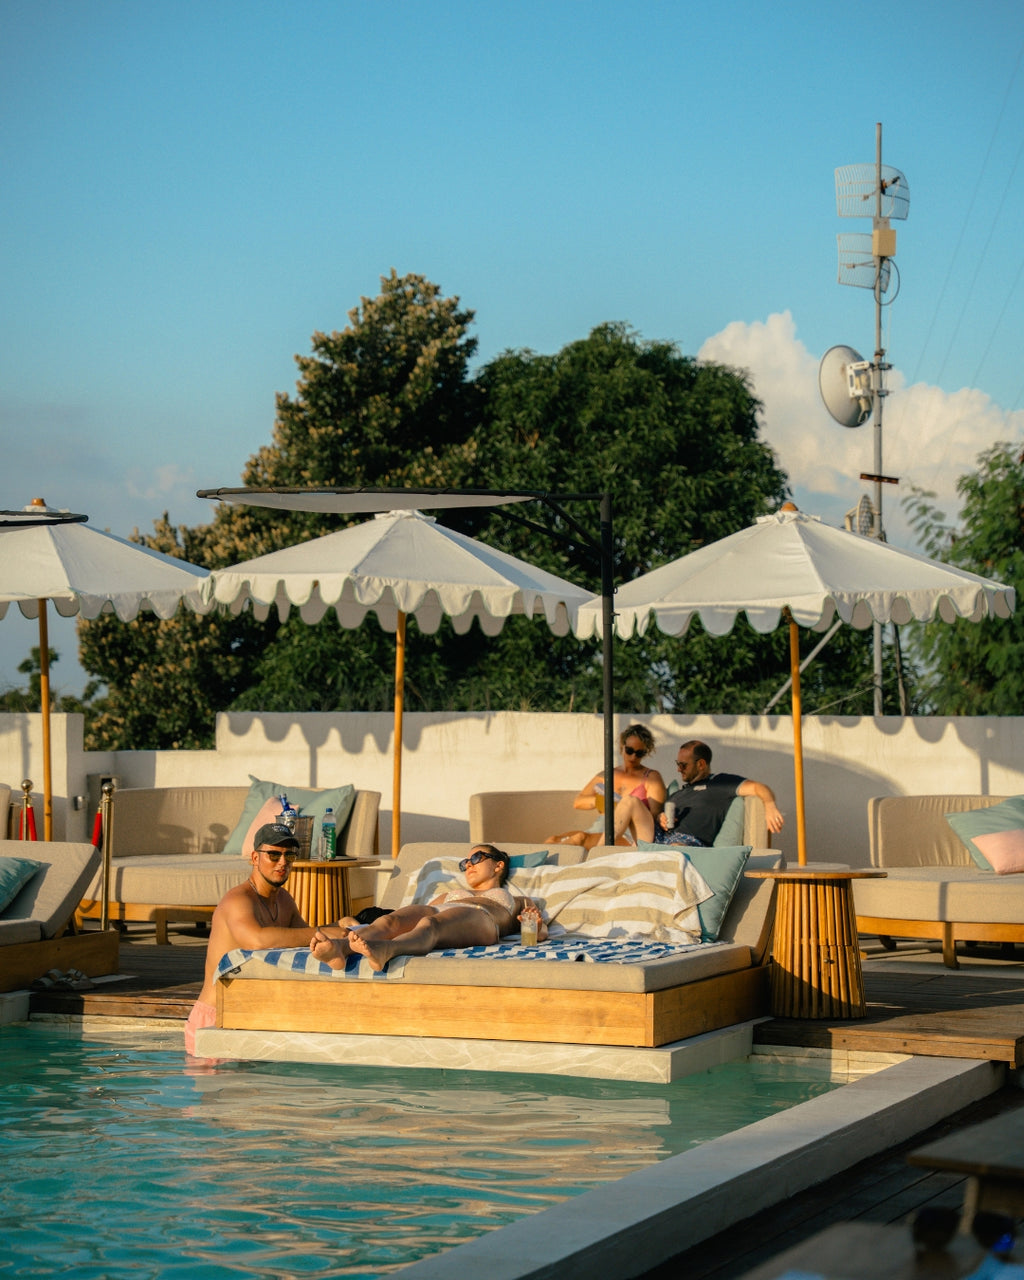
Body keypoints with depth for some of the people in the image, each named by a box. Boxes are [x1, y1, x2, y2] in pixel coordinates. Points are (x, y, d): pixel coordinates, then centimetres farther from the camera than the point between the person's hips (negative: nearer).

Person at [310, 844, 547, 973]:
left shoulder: (519, 902, 38)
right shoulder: (451, 894, 48)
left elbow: (540, 933, 21)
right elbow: (425, 910, 31)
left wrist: (535, 924, -2)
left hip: (477, 919, -4)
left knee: (429, 924, -41)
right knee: (390, 920, -33)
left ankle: (384, 950, -75)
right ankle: (339, 948, -65)